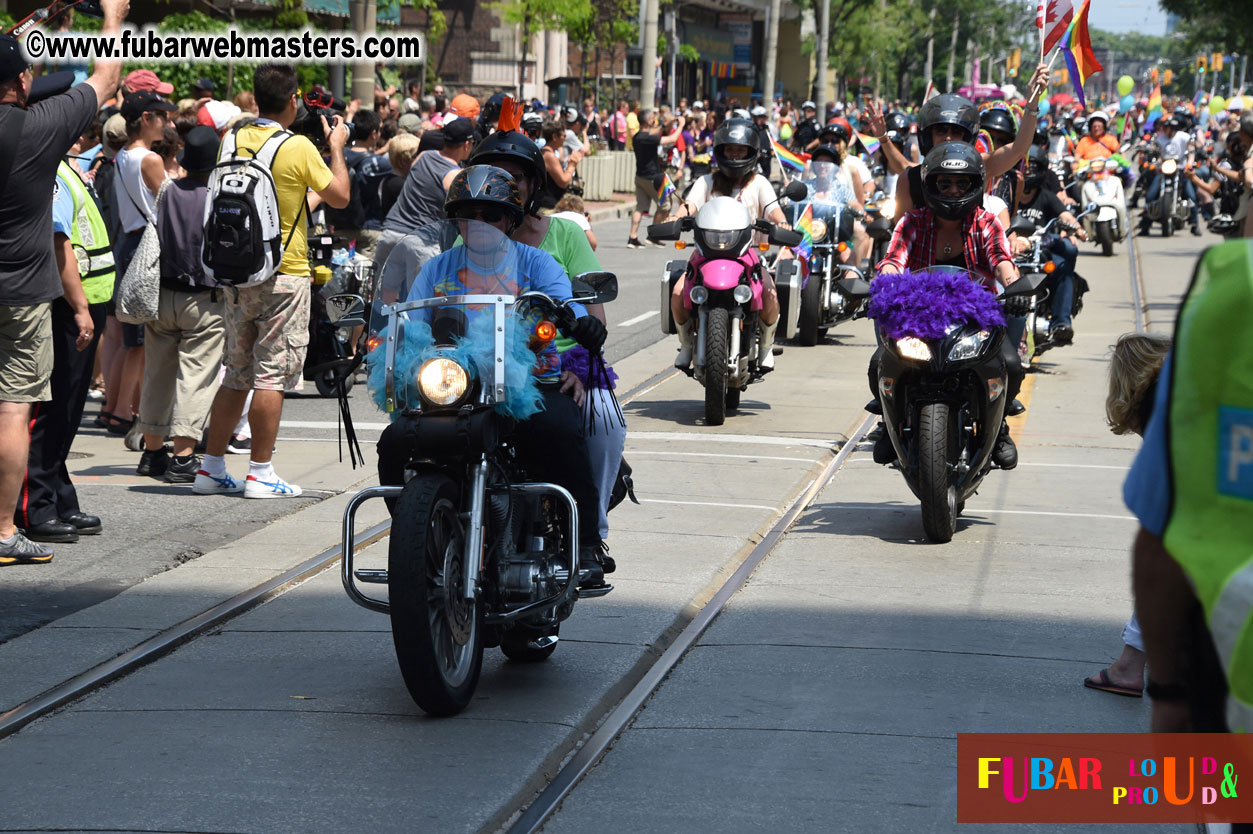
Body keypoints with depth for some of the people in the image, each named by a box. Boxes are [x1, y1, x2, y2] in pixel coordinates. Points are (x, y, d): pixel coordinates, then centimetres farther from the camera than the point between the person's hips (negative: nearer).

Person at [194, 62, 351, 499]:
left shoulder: (233, 140, 4)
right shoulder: (298, 148, -13)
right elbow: (340, 197, -4)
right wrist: (336, 148, 8)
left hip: (238, 273, 6)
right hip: (284, 274, -6)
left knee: (236, 375, 14)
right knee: (272, 376, -2)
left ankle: (211, 469, 15)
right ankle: (260, 474, -2)